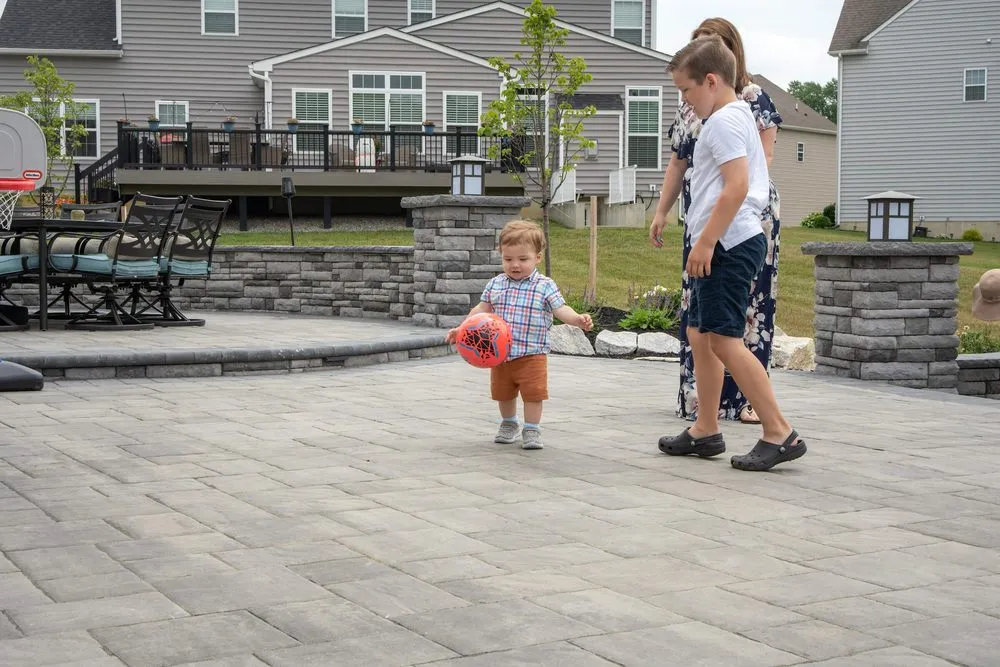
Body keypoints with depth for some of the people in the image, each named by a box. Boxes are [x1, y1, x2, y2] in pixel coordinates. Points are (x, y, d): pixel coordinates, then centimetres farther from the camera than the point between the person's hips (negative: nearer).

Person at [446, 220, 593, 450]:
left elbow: (561, 309, -12)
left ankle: (531, 429, 14)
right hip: (500, 353, 4)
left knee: (533, 393, -2)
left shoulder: (545, 286, -8)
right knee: (503, 393, 17)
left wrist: (578, 319, -31)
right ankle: (508, 424, 39)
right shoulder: (495, 284, 3)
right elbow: (482, 310, 11)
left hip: (532, 355, -4)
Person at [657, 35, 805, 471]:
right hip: (723, 245, 11)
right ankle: (706, 431, 21)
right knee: (699, 334, 14)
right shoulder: (736, 116, 20)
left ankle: (780, 434, -10)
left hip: (728, 245, -11)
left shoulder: (724, 121, -12)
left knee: (724, 340, -12)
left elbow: (737, 187, -24)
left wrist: (705, 241, -22)